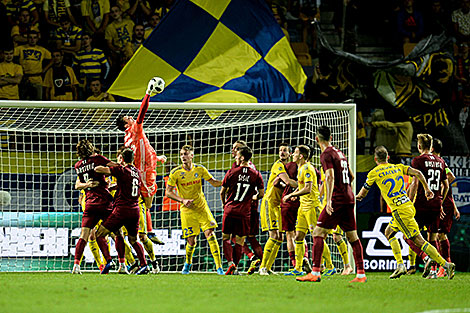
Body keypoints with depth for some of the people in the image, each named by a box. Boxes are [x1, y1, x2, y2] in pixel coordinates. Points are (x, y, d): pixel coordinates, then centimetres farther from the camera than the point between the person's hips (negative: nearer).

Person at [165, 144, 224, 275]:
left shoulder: (200, 169, -1)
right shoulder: (175, 173, -8)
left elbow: (214, 182, 10)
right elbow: (168, 192, -4)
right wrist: (183, 200, -17)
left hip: (202, 208, 1)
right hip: (187, 210, -1)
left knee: (210, 234, -12)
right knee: (191, 241, -2)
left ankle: (219, 267, -10)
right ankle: (188, 262, 30)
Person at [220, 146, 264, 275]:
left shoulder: (231, 172, -3)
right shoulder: (256, 174, -1)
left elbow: (222, 192, 4)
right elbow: (261, 194, 2)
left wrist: (224, 204, 22)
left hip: (230, 210, -1)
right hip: (245, 212, 1)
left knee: (226, 237, 11)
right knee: (240, 241, 9)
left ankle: (231, 263, -9)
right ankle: (235, 268, 6)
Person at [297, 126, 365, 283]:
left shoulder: (326, 154, -8)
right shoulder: (339, 152, 17)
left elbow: (330, 177, -20)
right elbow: (351, 176, 25)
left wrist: (329, 200, -26)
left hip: (337, 199, -8)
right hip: (349, 199, 8)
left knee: (318, 233, -6)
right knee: (352, 236, 9)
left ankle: (315, 273, -13)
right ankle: (361, 274, 6)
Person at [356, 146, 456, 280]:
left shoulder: (374, 173, 0)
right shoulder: (398, 167, 13)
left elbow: (363, 193, 12)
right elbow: (417, 173, 1)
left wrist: (358, 196, 35)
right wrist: (427, 189, 10)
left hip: (400, 210, -7)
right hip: (409, 205, 7)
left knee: (419, 240, -9)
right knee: (389, 232, 22)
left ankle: (446, 264, -16)